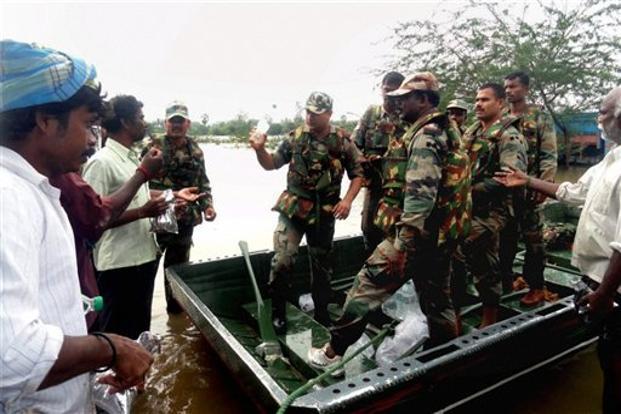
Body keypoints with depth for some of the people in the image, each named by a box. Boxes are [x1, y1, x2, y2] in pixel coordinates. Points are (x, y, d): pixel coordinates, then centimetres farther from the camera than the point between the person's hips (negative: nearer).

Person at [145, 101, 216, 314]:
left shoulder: (195, 150, 8)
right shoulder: (154, 147, -8)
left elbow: (203, 181, 14)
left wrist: (207, 205, 3)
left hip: (185, 219, 5)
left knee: (178, 266, 17)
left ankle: (176, 309, 33)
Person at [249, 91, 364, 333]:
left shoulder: (342, 142, -3)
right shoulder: (295, 137, -2)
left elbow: (358, 174, 3)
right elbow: (271, 164, 4)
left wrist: (348, 199, -11)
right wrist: (260, 149, -16)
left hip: (324, 213, 1)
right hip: (293, 208, 0)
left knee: (321, 264, 14)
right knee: (282, 260, -12)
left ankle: (321, 312, 34)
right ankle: (278, 311, 10)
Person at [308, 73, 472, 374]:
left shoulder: (425, 135, -15)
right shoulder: (450, 133, 16)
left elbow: (419, 195, -25)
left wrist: (403, 244, -26)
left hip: (418, 235, -9)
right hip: (445, 236, 9)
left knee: (368, 285, 0)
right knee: (438, 302, 18)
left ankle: (333, 353, 12)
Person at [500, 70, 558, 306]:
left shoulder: (540, 117, -1)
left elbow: (549, 156, -7)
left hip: (528, 188, -4)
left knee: (533, 238, 3)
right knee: (504, 237, 11)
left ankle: (536, 286, 15)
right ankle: (505, 280, 25)